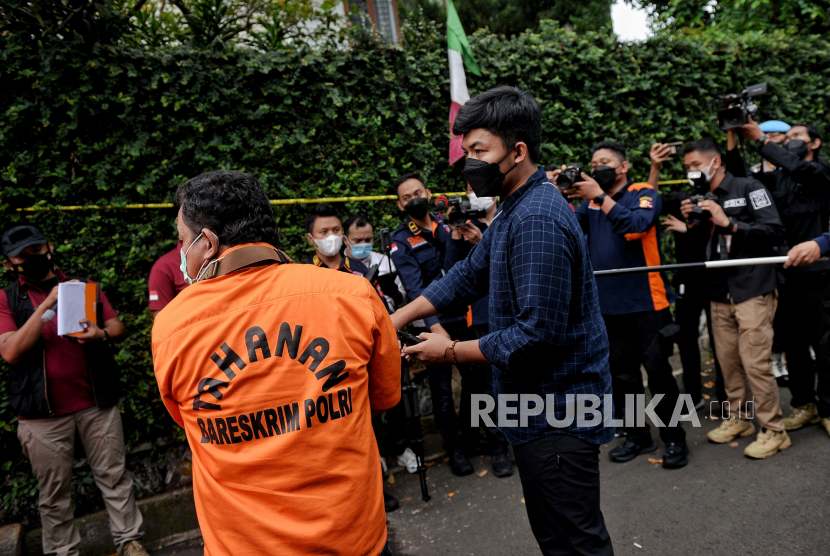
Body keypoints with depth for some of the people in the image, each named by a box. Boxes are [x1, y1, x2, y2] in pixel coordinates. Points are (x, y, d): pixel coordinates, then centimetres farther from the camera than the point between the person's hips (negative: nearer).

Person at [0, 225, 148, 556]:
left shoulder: (84, 287, 9)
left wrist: (101, 334, -16)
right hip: (44, 414, -1)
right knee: (54, 493, 11)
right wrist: (47, 305, -18)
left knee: (114, 477, 9)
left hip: (97, 404, 2)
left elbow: (117, 327, 7)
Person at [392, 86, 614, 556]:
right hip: (542, 408, 10)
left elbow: (539, 333, -27)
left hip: (557, 414, -10)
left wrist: (452, 352, -16)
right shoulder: (516, 209, 11)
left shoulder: (538, 220, -24)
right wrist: (397, 319, 5)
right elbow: (469, 276, 13)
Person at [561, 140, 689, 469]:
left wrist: (600, 196, -24)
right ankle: (637, 436, 28)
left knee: (658, 371, 1)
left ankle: (674, 438, 17)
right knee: (621, 374, 13)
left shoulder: (643, 194, -3)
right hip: (608, 304, 5)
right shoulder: (590, 201, 10)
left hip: (645, 302, -5)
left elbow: (636, 225, -23)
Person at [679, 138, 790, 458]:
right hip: (719, 294, 6)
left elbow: (774, 230, -12)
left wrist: (728, 223, -17)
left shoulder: (748, 189, -2)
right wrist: (691, 224, -1)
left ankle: (773, 430, 5)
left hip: (752, 290, -6)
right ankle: (738, 418, 23)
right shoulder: (700, 199, 16)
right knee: (728, 360, 8)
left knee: (755, 362, -7)